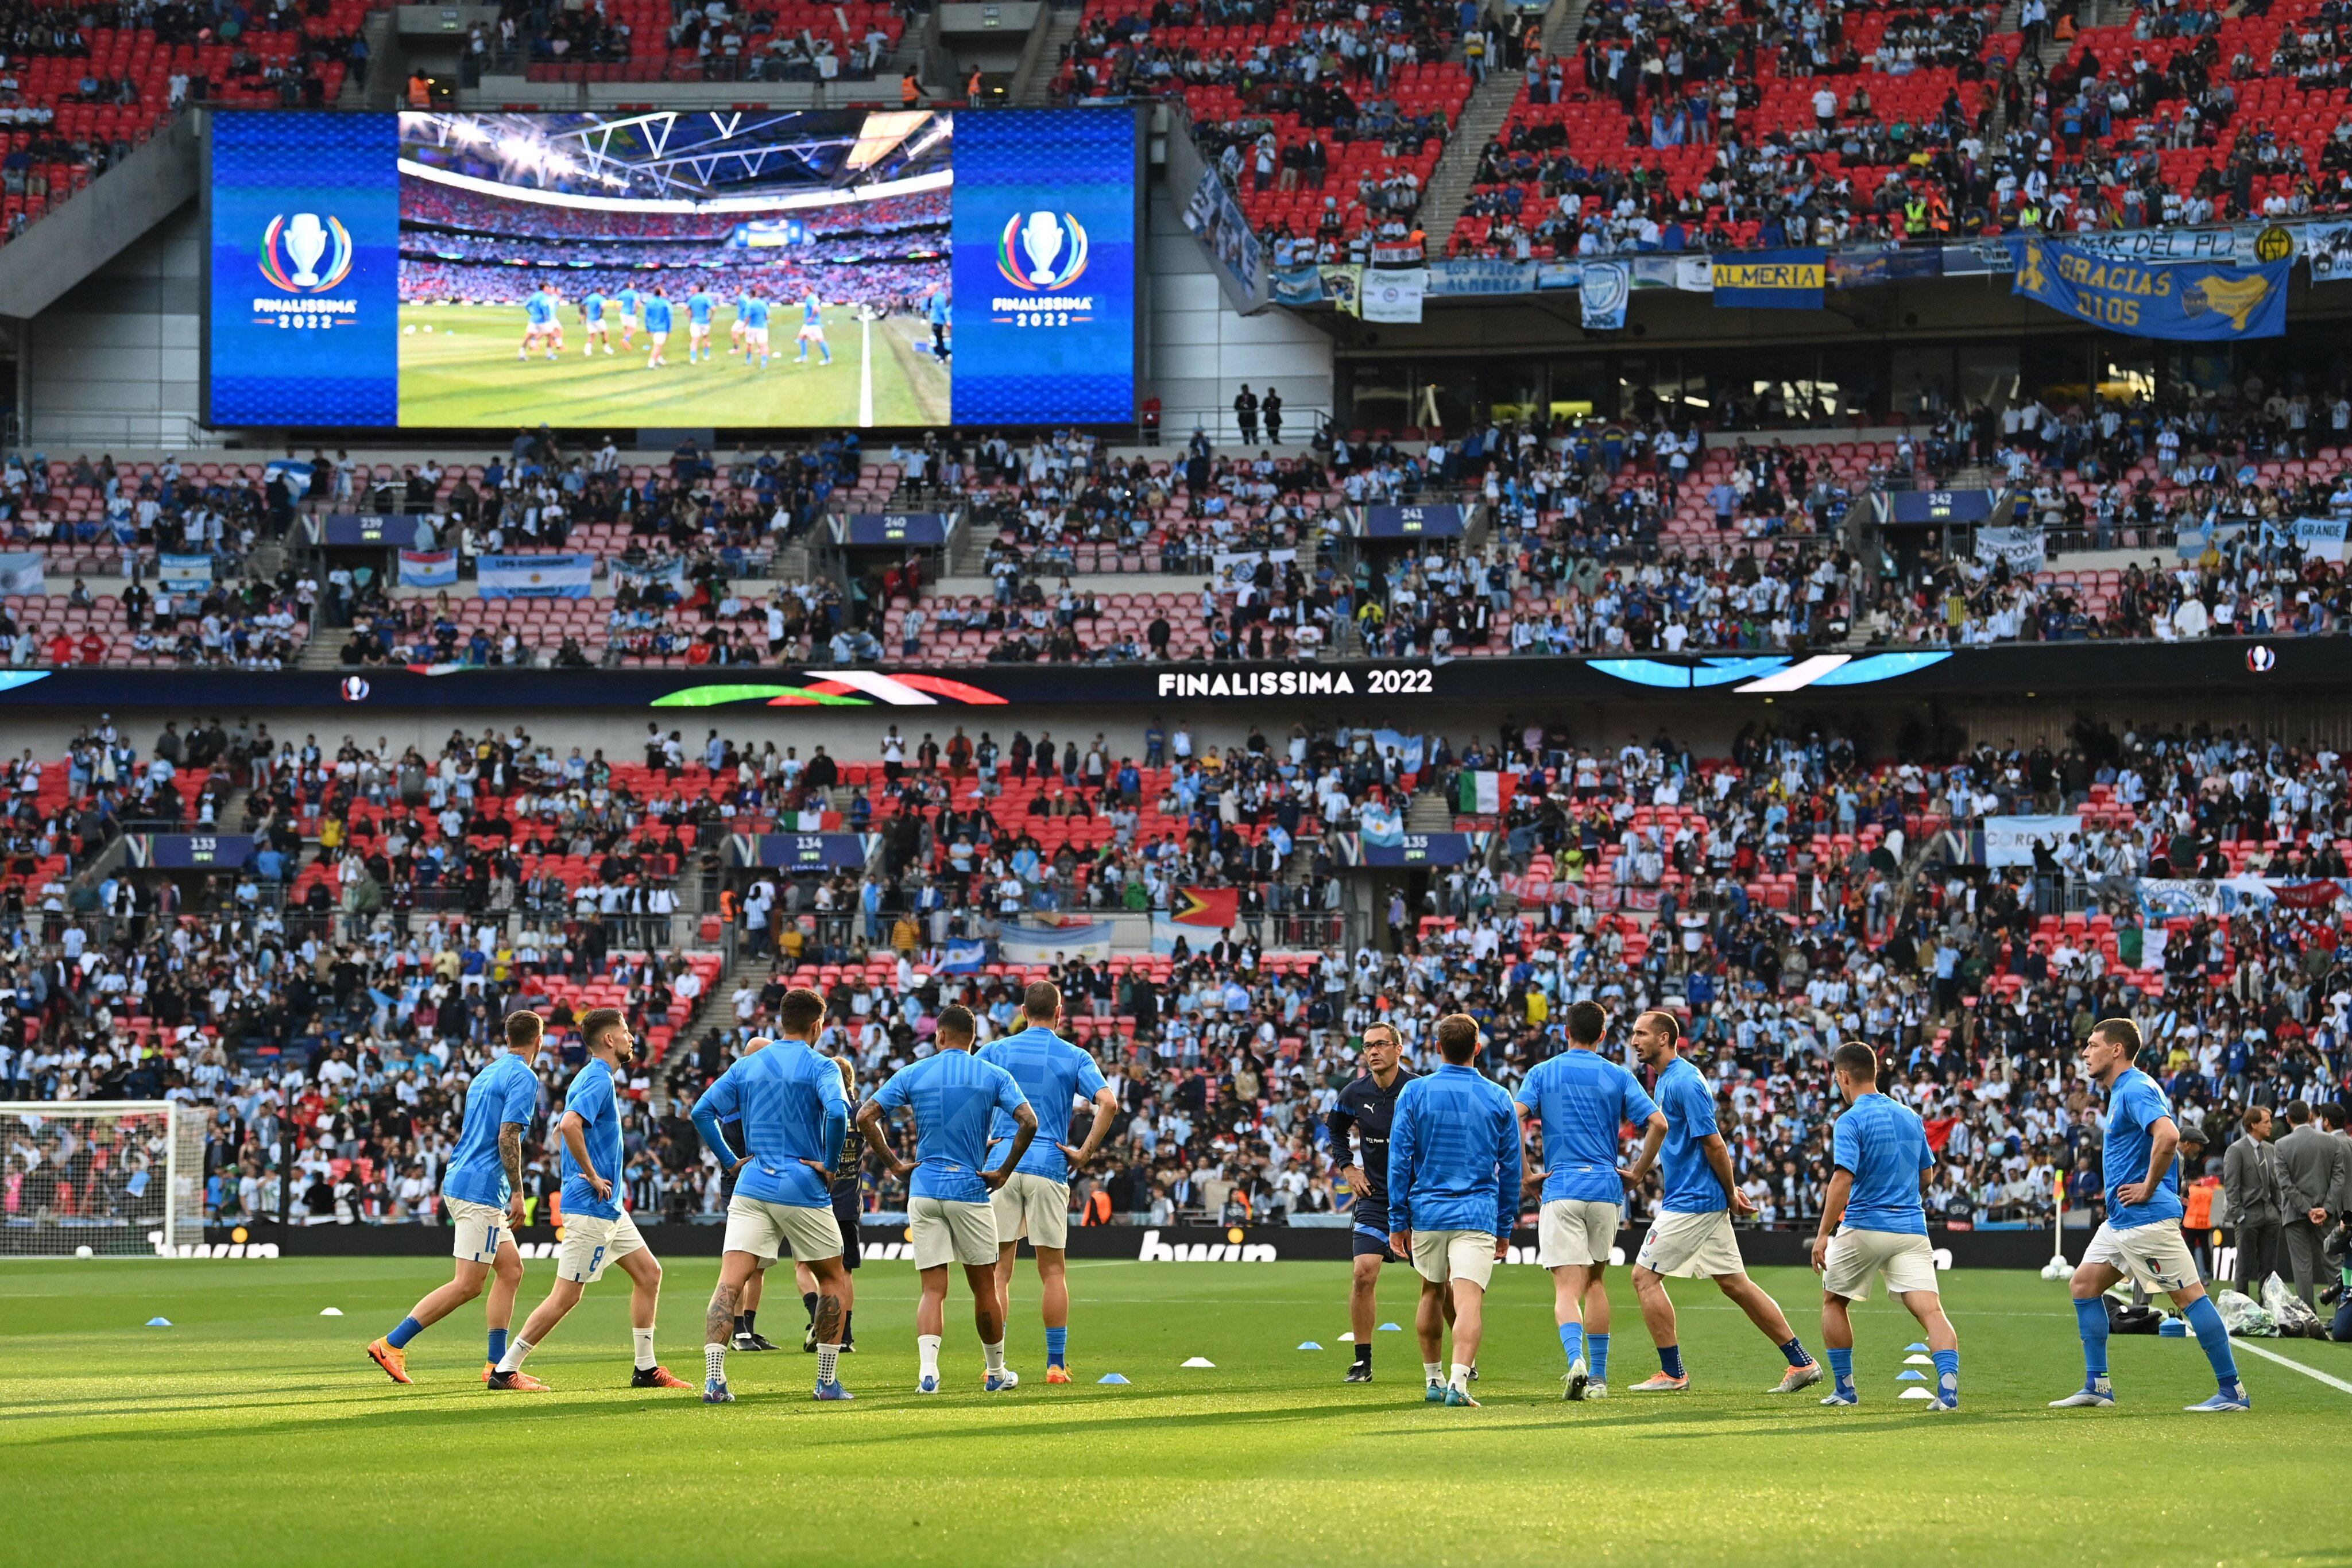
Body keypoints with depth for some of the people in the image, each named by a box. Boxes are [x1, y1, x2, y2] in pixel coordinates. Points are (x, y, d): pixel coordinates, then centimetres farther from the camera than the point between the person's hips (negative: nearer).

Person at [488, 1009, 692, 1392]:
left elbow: (567, 1126, 27)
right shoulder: (599, 1080, -16)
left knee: (648, 1273, 11)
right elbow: (570, 1124, -32)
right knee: (566, 1296, -6)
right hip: (591, 1206, -10)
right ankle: (505, 1370, -1)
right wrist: (592, 1176, -22)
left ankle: (646, 1369, 15)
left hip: (609, 1207, 10)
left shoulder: (591, 1078, 15)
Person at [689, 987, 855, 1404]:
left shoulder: (747, 1065, 10)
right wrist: (829, 1164, -9)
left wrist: (730, 1161, 10)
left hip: (752, 1187, 3)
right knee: (833, 1279, 16)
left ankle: (713, 1378, -20)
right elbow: (837, 1112, -22)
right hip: (803, 1190, -3)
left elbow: (702, 1111, 5)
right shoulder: (819, 1067, -3)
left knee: (729, 1284, -4)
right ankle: (828, 1381, 13)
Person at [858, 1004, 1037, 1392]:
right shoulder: (993, 1076, 2)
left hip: (924, 1191, 1)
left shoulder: (913, 1074, 5)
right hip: (970, 1189, -1)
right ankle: (997, 1372, 22)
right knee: (984, 1286, 12)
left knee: (933, 1290, 1)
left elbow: (865, 1116, 0)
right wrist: (1005, 1172, -2)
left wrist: (894, 1164, 5)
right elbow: (1028, 1122, -11)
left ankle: (928, 1371, -17)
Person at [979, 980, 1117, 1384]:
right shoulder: (1074, 1057, 5)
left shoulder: (996, 1051, 6)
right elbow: (1108, 1103, -9)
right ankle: (1056, 1363, 5)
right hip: (1049, 1168, 0)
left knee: (998, 1270, 2)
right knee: (1052, 1270, 6)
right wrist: (1084, 1153, -3)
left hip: (1000, 1165, 0)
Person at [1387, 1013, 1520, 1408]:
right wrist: (1505, 1227, 16)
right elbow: (1510, 1168, 8)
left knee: (1432, 1292, 22)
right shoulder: (1498, 1098, 4)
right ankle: (1459, 1381, -29)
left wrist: (1397, 1221, 4)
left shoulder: (1415, 1093, 1)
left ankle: (1433, 1380, 30)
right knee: (1469, 1302, -11)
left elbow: (1399, 1159, -1)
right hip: (1478, 1215, -1)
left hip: (1427, 1212, 1)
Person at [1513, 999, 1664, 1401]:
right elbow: (1658, 1123, -3)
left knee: (1567, 1288, -7)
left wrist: (1524, 1175, -2)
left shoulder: (1543, 1073, 6)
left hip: (1561, 1187, -2)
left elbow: (1514, 1119, -9)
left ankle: (1576, 1359, -32)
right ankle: (1598, 1377, 17)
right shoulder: (1618, 1076, 7)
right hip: (1606, 1187, 2)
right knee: (1595, 1280, 17)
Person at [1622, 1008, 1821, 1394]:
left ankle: (1672, 1373, 0)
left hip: (1691, 1201, -10)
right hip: (1706, 1202, 10)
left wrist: (1731, 1195, -13)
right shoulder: (1664, 1080, 15)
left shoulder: (1684, 1082, -17)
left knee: (1645, 1276, -4)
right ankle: (1801, 1362, 11)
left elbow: (1713, 1144, -18)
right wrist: (1636, 1174, 19)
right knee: (1734, 1282, 10)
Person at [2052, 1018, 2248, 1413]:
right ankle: (2097, 1385, 13)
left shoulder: (2136, 1089, -15)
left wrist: (2148, 1188, -23)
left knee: (2189, 1295, -8)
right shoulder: (2121, 1091, 17)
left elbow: (2168, 1135, -32)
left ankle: (2232, 1391, -6)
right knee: (2085, 1284, 11)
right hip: (2121, 1219, 11)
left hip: (2147, 1218, -11)